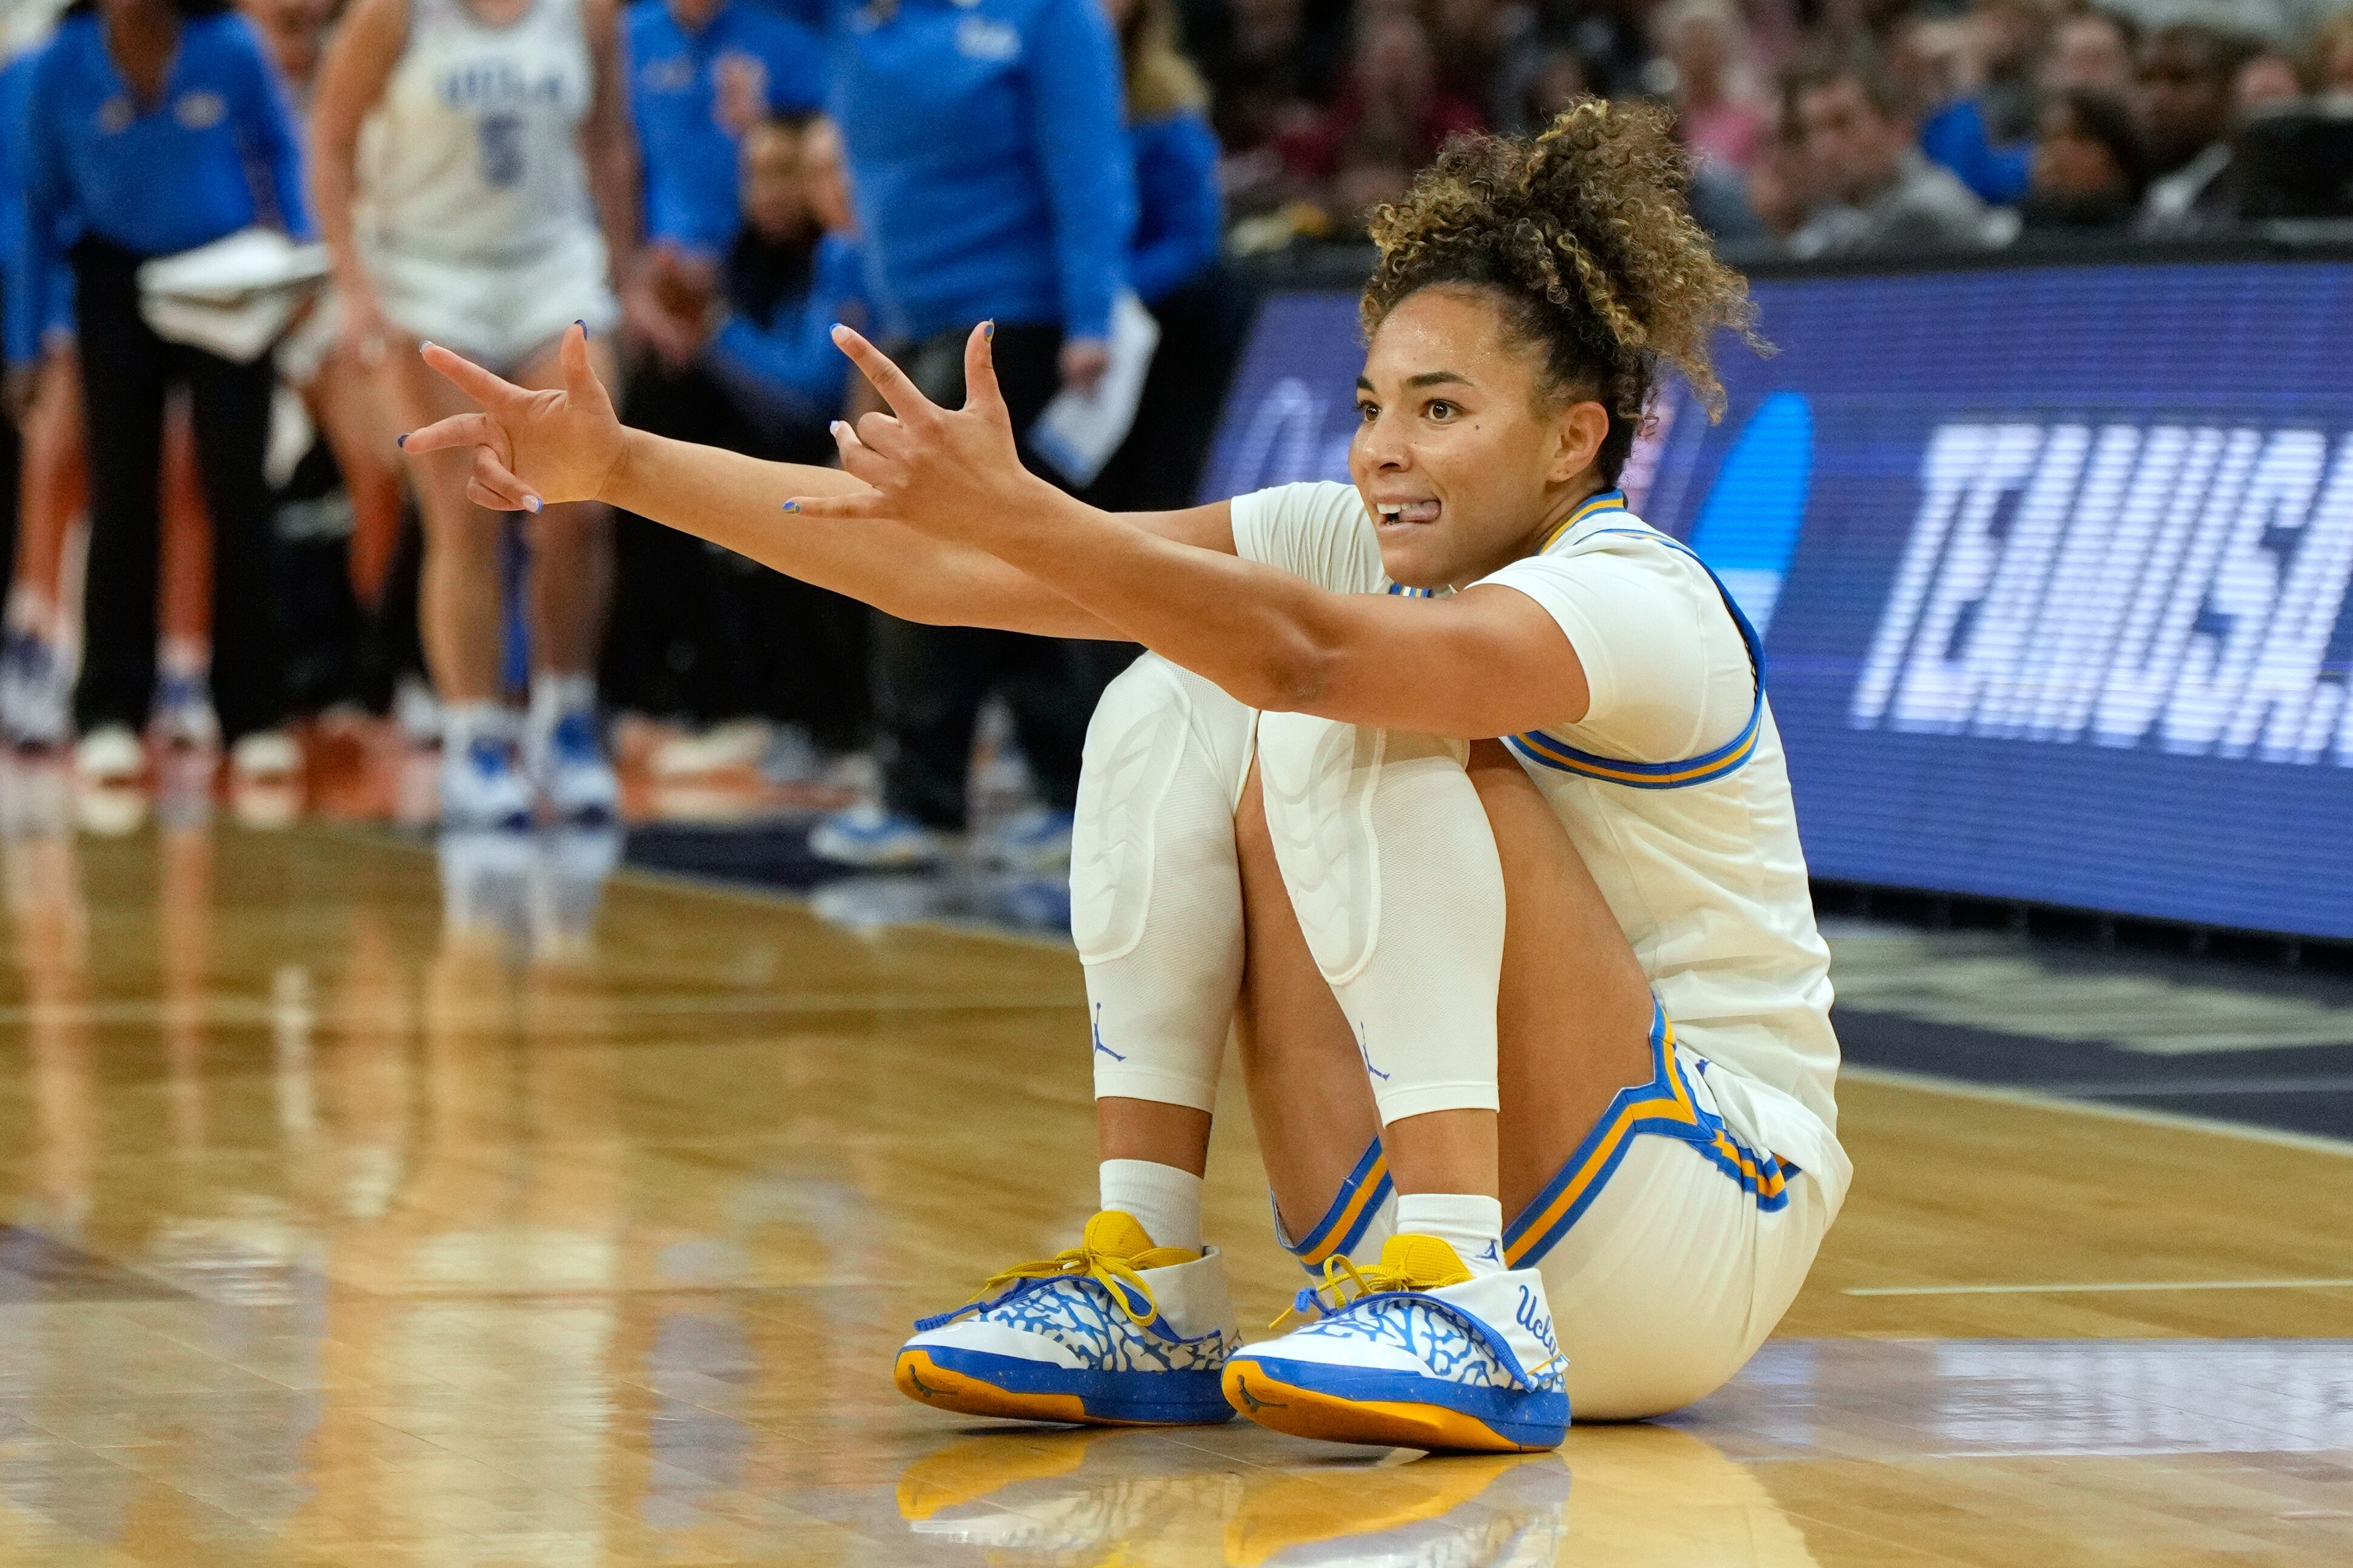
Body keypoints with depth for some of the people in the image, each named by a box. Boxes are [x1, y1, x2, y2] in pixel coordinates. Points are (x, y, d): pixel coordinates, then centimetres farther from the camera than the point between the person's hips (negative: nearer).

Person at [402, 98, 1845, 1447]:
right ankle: (1152, 1296, -9)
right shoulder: (1361, 542, 3)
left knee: (1360, 727, -24)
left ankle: (1476, 1316, -32)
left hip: (1708, 1246, -7)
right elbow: (948, 574, -5)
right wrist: (620, 466, -12)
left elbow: (1304, 653, -39)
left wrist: (1009, 509, -49)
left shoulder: (1643, 601, -18)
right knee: (1173, 712, -6)